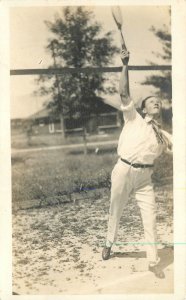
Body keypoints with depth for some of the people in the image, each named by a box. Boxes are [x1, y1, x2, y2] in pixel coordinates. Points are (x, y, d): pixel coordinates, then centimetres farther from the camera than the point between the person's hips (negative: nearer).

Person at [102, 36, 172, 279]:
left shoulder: (163, 135, 14)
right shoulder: (134, 119, 4)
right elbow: (124, 93, -6)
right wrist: (125, 64, -12)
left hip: (144, 176, 3)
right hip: (124, 171, -2)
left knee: (150, 217, 1)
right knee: (115, 211, 11)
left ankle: (153, 262, 11)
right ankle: (109, 244, 35)